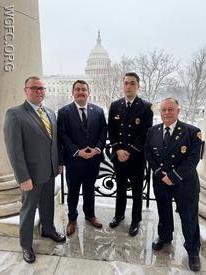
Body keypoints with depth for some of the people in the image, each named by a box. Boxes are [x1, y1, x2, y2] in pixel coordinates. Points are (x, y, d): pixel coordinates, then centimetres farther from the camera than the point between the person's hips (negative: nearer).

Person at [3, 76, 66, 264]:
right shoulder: (15, 114, -15)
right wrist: (23, 177, -19)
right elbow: (14, 149, -18)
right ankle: (26, 244, 37)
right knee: (29, 208, 14)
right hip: (32, 173, -5)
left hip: (50, 170, 6)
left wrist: (58, 163, 9)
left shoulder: (50, 113, 6)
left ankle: (48, 230, 48)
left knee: (48, 203, 23)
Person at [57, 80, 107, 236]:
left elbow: (103, 133, 2)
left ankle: (90, 214, 42)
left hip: (94, 159, 2)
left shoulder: (98, 111, 3)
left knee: (90, 189, 20)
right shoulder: (64, 112, -5)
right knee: (73, 191, 14)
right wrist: (77, 152, -19)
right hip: (73, 159, -2)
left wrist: (97, 149, -13)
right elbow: (63, 136, -10)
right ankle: (72, 219, 36)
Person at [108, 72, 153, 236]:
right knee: (120, 187, 19)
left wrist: (130, 152, -16)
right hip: (118, 154, 3)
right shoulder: (115, 105, 4)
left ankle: (136, 220, 32)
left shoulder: (146, 107, -7)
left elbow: (145, 134, -12)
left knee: (137, 190, 12)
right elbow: (111, 131, 3)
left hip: (137, 156, -3)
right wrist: (118, 149, -10)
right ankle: (119, 214, 40)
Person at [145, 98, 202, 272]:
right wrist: (160, 174, -11)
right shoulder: (153, 131, 0)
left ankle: (193, 251, 34)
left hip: (185, 182, -3)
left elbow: (193, 159, -16)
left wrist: (173, 176, -18)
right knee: (163, 212, 21)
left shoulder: (192, 132, -12)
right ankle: (164, 237, 47)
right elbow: (148, 154, 0)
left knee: (189, 217, 10)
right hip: (160, 180, 3)